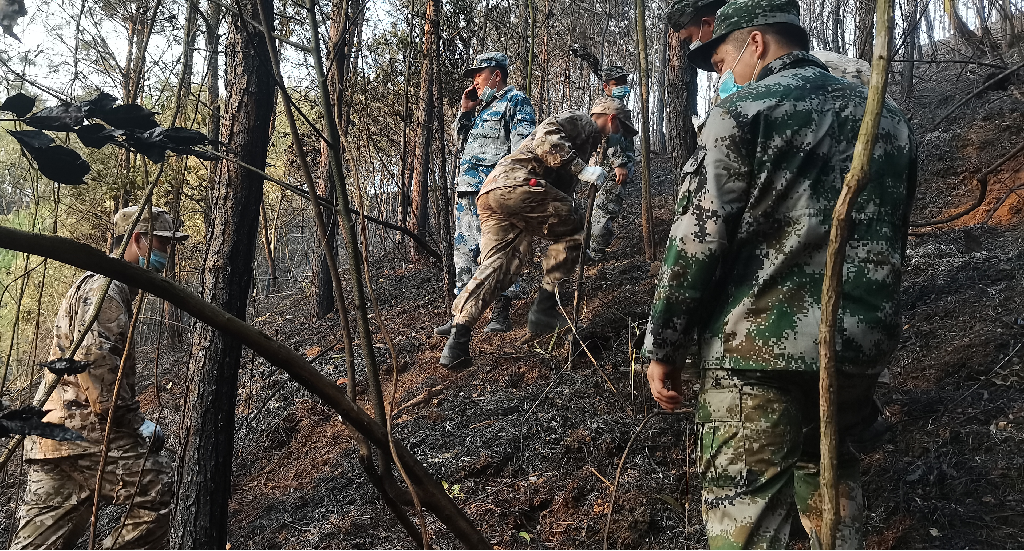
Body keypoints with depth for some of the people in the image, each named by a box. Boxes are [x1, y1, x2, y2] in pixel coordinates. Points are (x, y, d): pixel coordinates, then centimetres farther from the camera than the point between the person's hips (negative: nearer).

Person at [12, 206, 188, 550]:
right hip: (81, 428, -11)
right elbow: (95, 359, -22)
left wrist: (130, 418, 23)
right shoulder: (103, 286, -9)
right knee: (158, 487, -11)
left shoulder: (112, 287, 25)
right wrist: (134, 422, -17)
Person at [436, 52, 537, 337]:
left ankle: (501, 315, -2)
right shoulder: (486, 106, 25)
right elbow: (463, 139, 35)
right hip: (468, 191, 9)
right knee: (464, 250, 8)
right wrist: (466, 110, 20)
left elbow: (523, 147, -12)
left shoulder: (516, 101, -2)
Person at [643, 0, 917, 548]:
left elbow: (695, 243, -12)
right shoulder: (888, 116, 14)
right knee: (830, 472, 27)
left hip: (759, 350, -6)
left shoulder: (743, 111, -6)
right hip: (862, 347, 7)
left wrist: (663, 348, -4)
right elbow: (890, 240, 20)